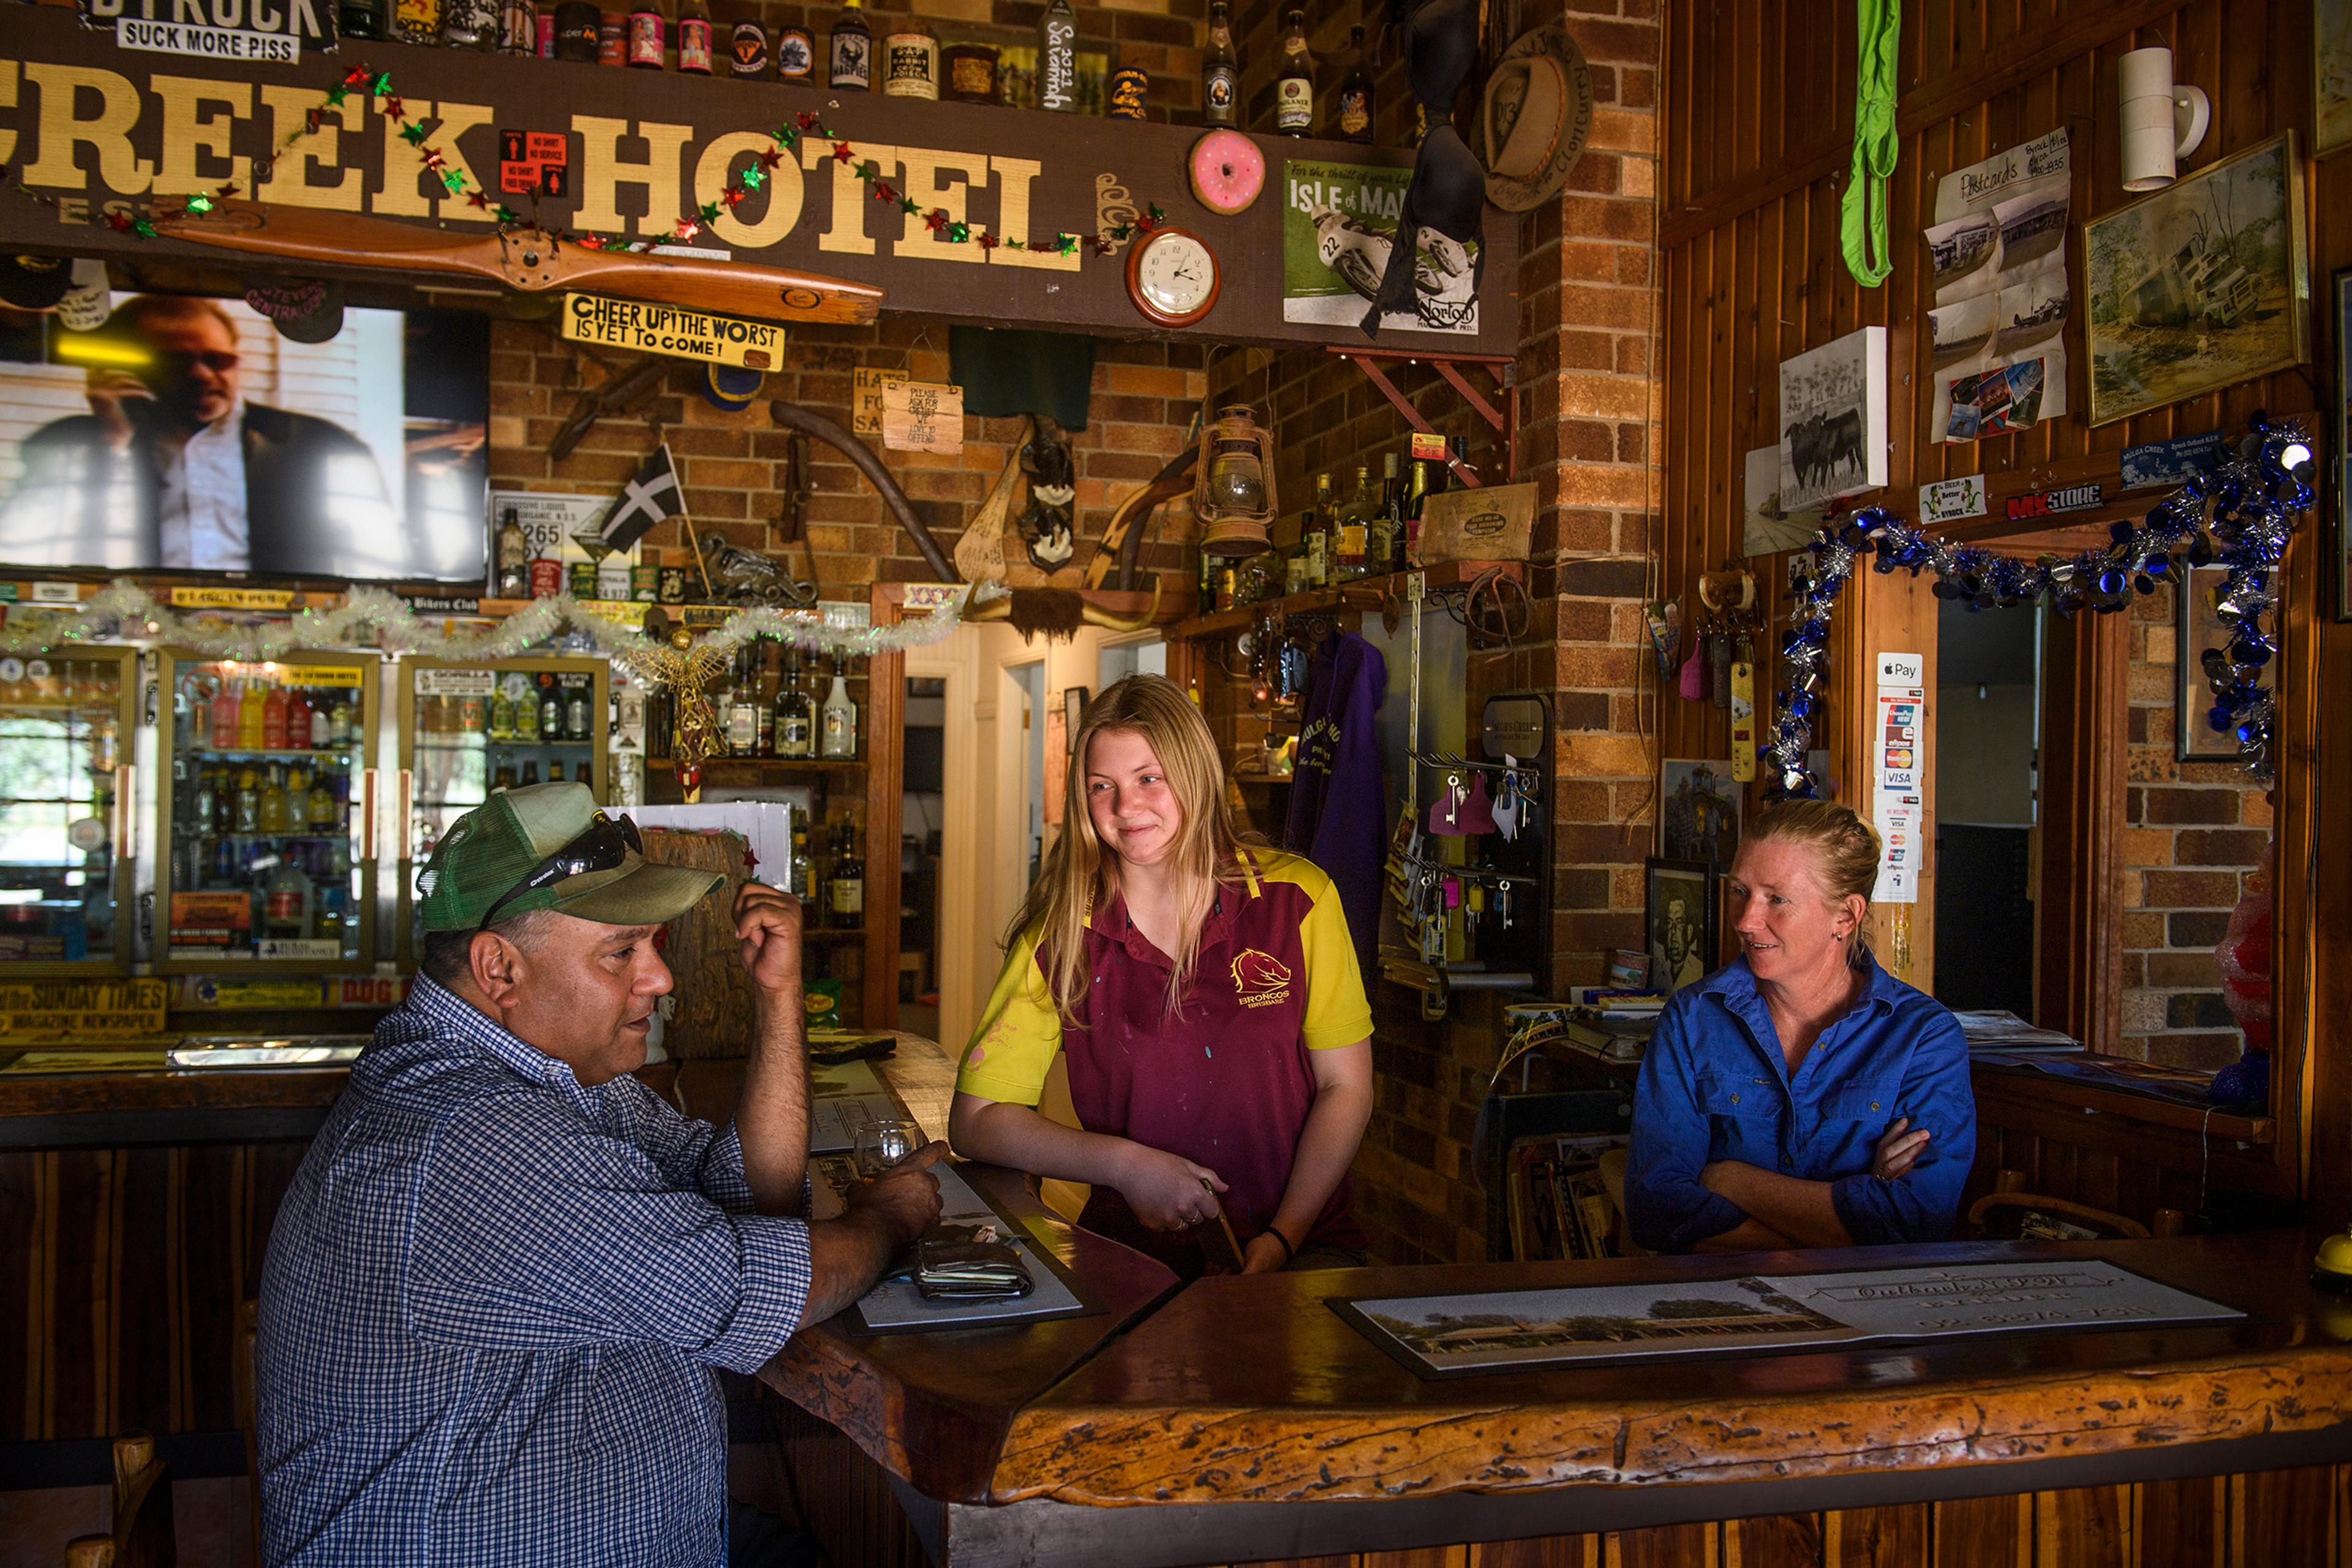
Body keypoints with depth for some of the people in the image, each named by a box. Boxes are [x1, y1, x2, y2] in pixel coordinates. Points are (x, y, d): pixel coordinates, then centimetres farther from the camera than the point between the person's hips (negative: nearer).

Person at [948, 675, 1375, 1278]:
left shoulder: (1298, 900, -1)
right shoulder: (1060, 934, -2)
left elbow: (1346, 1087, 3)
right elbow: (974, 1120, -2)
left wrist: (1283, 1237, -9)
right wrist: (1124, 1165, -15)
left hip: (1305, 1242, 0)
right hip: (1132, 1249, 0)